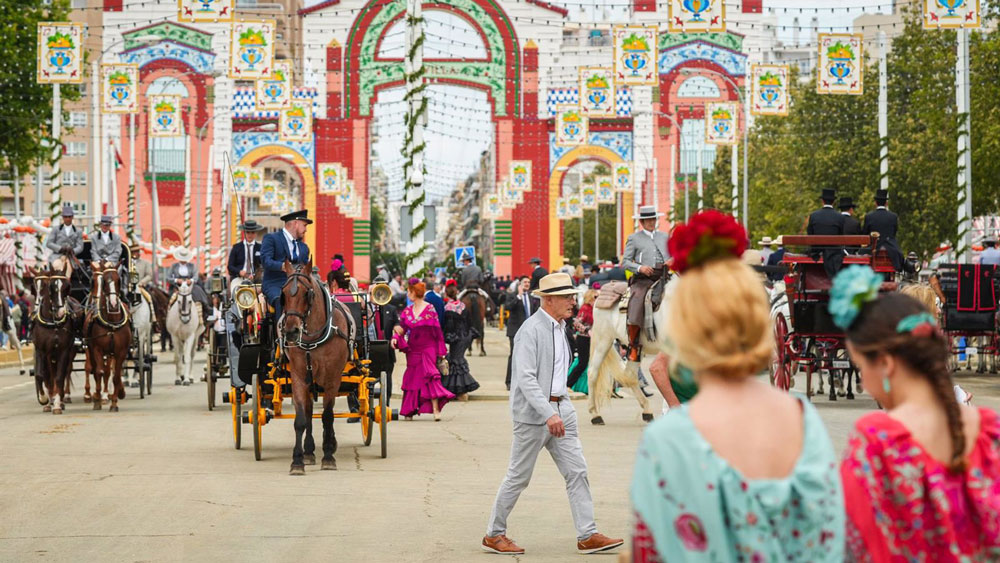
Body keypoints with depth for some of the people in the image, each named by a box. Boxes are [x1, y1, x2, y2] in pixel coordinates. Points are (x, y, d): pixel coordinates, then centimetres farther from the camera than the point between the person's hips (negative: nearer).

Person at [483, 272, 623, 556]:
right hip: (533, 413, -8)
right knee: (518, 477, 1)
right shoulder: (531, 330, -15)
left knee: (577, 471, 2)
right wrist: (548, 414, -28)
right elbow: (526, 378, -22)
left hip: (560, 408, 8)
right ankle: (494, 535, 14)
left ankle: (588, 536, 3)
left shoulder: (560, 327, 13)